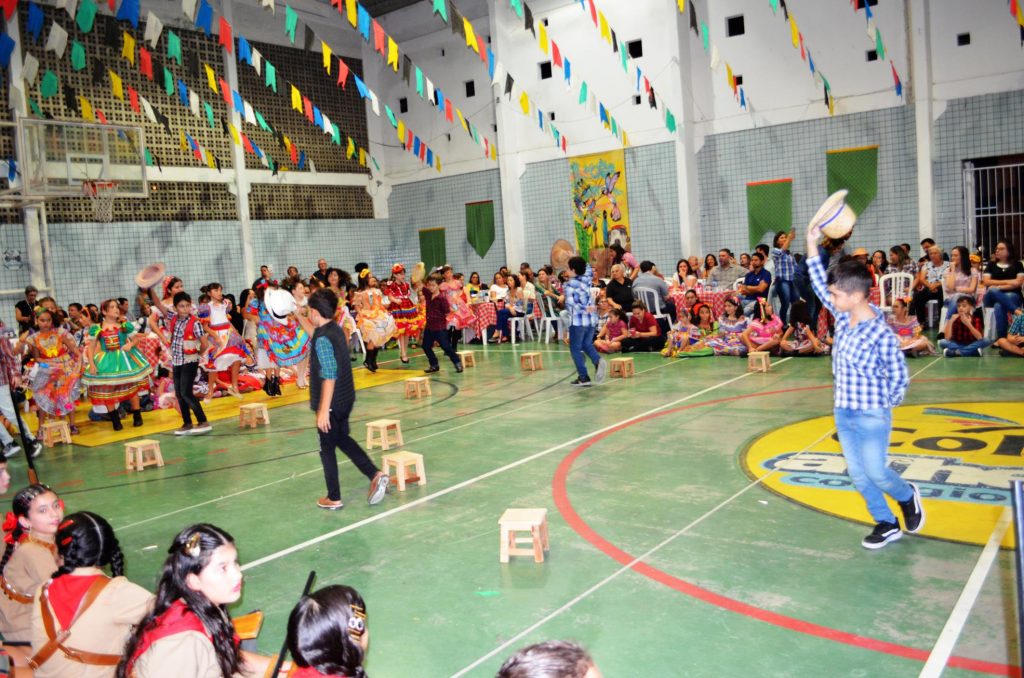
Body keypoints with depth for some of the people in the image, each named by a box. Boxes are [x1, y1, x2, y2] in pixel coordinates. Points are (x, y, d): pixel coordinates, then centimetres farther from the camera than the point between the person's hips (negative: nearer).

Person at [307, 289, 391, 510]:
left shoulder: (322, 339, -22)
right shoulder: (336, 329, 5)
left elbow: (329, 376, -26)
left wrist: (323, 410, -24)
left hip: (331, 403, -9)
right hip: (346, 398, 9)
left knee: (327, 448, 7)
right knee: (343, 439, 24)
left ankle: (334, 499, 19)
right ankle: (376, 475, 15)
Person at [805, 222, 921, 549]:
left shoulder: (881, 333, -22)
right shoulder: (844, 317, -2)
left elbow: (899, 375, -13)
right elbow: (820, 286, 5)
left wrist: (887, 405, -4)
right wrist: (812, 245, 0)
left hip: (871, 416, -7)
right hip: (843, 413, 7)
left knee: (876, 473, 0)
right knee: (857, 474, 12)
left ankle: (908, 497, 32)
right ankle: (887, 524, 28)